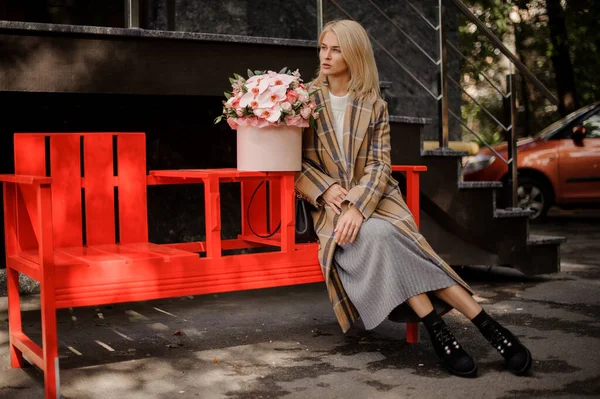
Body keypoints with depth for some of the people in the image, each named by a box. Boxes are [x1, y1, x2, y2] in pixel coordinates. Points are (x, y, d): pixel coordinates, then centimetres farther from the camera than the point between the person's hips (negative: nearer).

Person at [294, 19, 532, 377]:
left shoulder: (374, 106, 8)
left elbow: (379, 166, 1)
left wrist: (357, 205, -17)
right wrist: (325, 189, -14)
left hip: (374, 198, 0)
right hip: (331, 205, 0)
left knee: (387, 241, -31)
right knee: (377, 236, -33)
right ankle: (436, 326, -31)